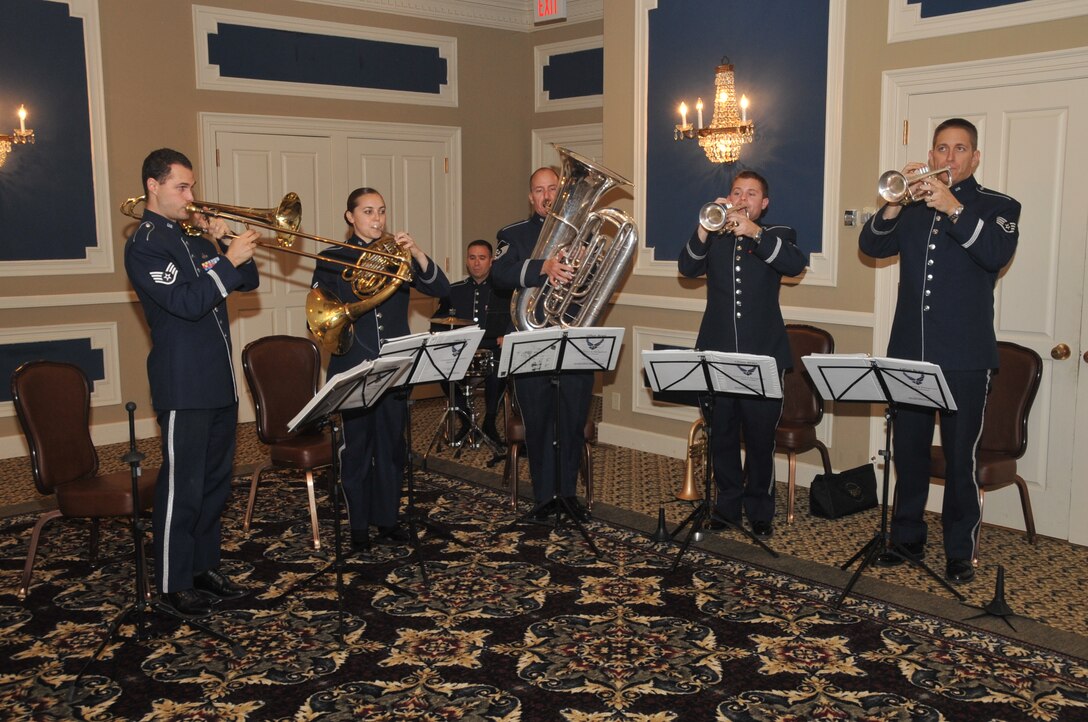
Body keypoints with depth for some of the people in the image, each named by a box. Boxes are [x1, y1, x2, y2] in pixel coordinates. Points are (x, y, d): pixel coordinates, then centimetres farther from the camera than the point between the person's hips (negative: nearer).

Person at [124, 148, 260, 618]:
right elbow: (186, 302, -22)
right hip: (183, 387, -8)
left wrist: (227, 244, 0)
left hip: (219, 382, 8)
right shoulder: (145, 245, -9)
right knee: (182, 488, 0)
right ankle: (174, 583, 12)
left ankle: (206, 567, 27)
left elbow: (247, 283, 14)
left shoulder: (194, 239, 15)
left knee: (216, 482, 14)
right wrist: (227, 259, -22)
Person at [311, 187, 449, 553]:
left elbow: (440, 289, -4)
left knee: (392, 444, 7)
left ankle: (387, 519, 21)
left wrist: (418, 254, -17)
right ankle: (359, 525, 15)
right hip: (353, 367, -2)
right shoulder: (332, 258, 3)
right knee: (356, 446, 3)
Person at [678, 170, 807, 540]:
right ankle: (728, 505, 22)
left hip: (763, 355, -2)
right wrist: (705, 227, -21)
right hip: (718, 354, 2)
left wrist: (755, 232, -25)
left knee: (760, 438, 3)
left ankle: (759, 510, 16)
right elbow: (688, 267, -5)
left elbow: (796, 264, -14)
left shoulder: (777, 236, 8)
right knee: (721, 436, 9)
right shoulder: (714, 238, 13)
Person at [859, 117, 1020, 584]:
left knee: (960, 458, 1)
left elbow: (998, 253, -16)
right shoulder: (914, 208, 13)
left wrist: (953, 208, -25)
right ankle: (907, 538, 25)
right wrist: (895, 205, -16)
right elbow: (871, 246, 0)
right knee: (909, 451, 11)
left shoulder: (996, 206, 3)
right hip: (909, 352, 4)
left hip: (964, 357, -3)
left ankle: (960, 552, 13)